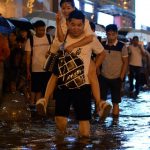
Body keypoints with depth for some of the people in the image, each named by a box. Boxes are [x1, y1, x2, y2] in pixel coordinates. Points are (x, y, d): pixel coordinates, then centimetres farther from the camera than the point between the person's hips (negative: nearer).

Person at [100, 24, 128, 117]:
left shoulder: (122, 47, -8)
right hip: (103, 77, 3)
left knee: (115, 101, 5)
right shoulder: (102, 45, 0)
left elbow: (125, 62, -5)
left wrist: (121, 77, -10)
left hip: (116, 78, -3)